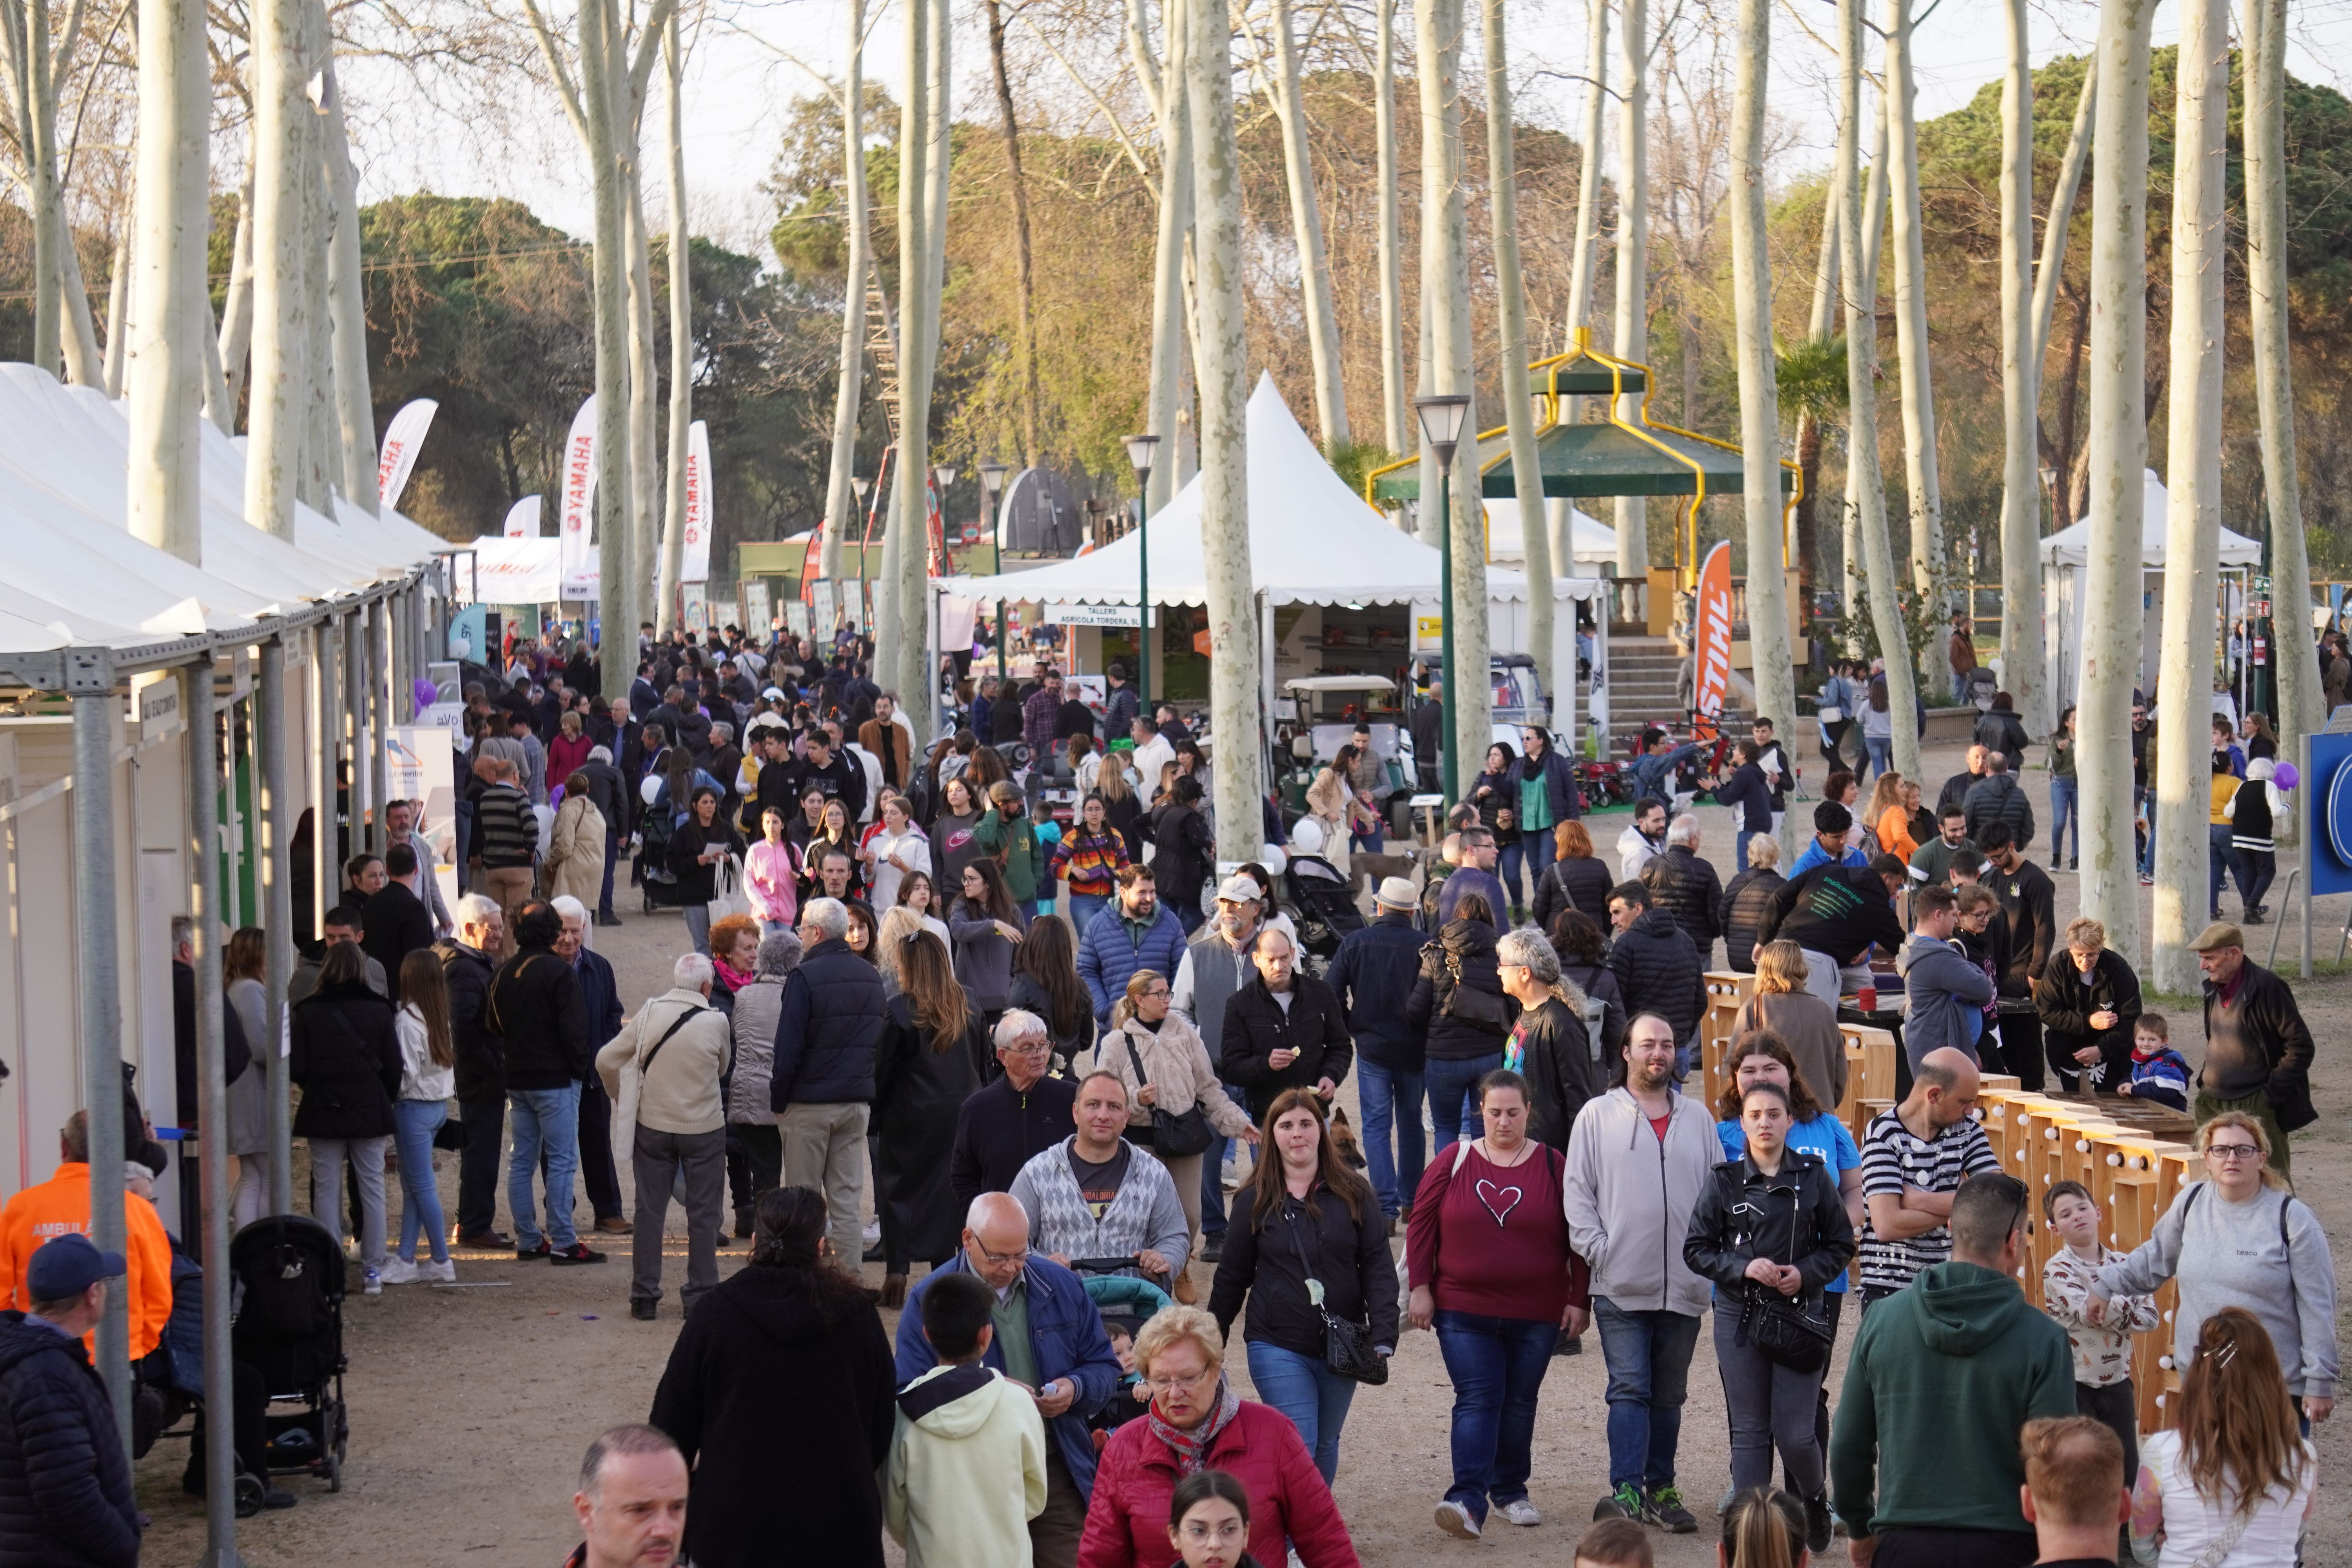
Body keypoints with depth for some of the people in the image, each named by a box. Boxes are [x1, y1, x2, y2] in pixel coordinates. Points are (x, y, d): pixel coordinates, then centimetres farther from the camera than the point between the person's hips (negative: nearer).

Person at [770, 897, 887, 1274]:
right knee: (847, 1198, 8)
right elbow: (879, 1041, 13)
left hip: (810, 1102, -5)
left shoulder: (805, 977, -13)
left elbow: (788, 1048, -14)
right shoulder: (870, 976, 7)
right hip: (857, 1101, 5)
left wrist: (778, 1100, -5)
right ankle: (850, 1275, 6)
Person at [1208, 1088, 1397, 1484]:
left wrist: (1383, 1336, -11)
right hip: (1278, 1347, -2)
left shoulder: (1353, 1194, 1)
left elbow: (1378, 1269, -1)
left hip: (1341, 1346, 2)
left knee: (1326, 1445, 13)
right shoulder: (1256, 1201, 0)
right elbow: (1232, 1277, 7)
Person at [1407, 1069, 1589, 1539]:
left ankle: (1511, 1491, 26)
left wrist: (1579, 1300, 0)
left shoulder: (1553, 1166, 1)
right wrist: (1420, 1288, -2)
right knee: (1477, 1399, -11)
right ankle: (1468, 1501, -20)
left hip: (1536, 1314, 1)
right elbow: (1421, 1225, 3)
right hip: (1464, 1311, -1)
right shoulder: (1453, 1162, 1)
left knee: (1519, 1403, 10)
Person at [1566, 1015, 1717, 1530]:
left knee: (1669, 1395, 11)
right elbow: (1578, 1192, 1)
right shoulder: (1598, 1116, 4)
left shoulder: (1697, 1120, 12)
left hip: (1683, 1287, 3)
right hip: (1621, 1286, -3)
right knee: (1630, 1389, -10)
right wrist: (1597, 1250, -9)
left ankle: (1660, 1488, 18)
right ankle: (1626, 1489, -14)